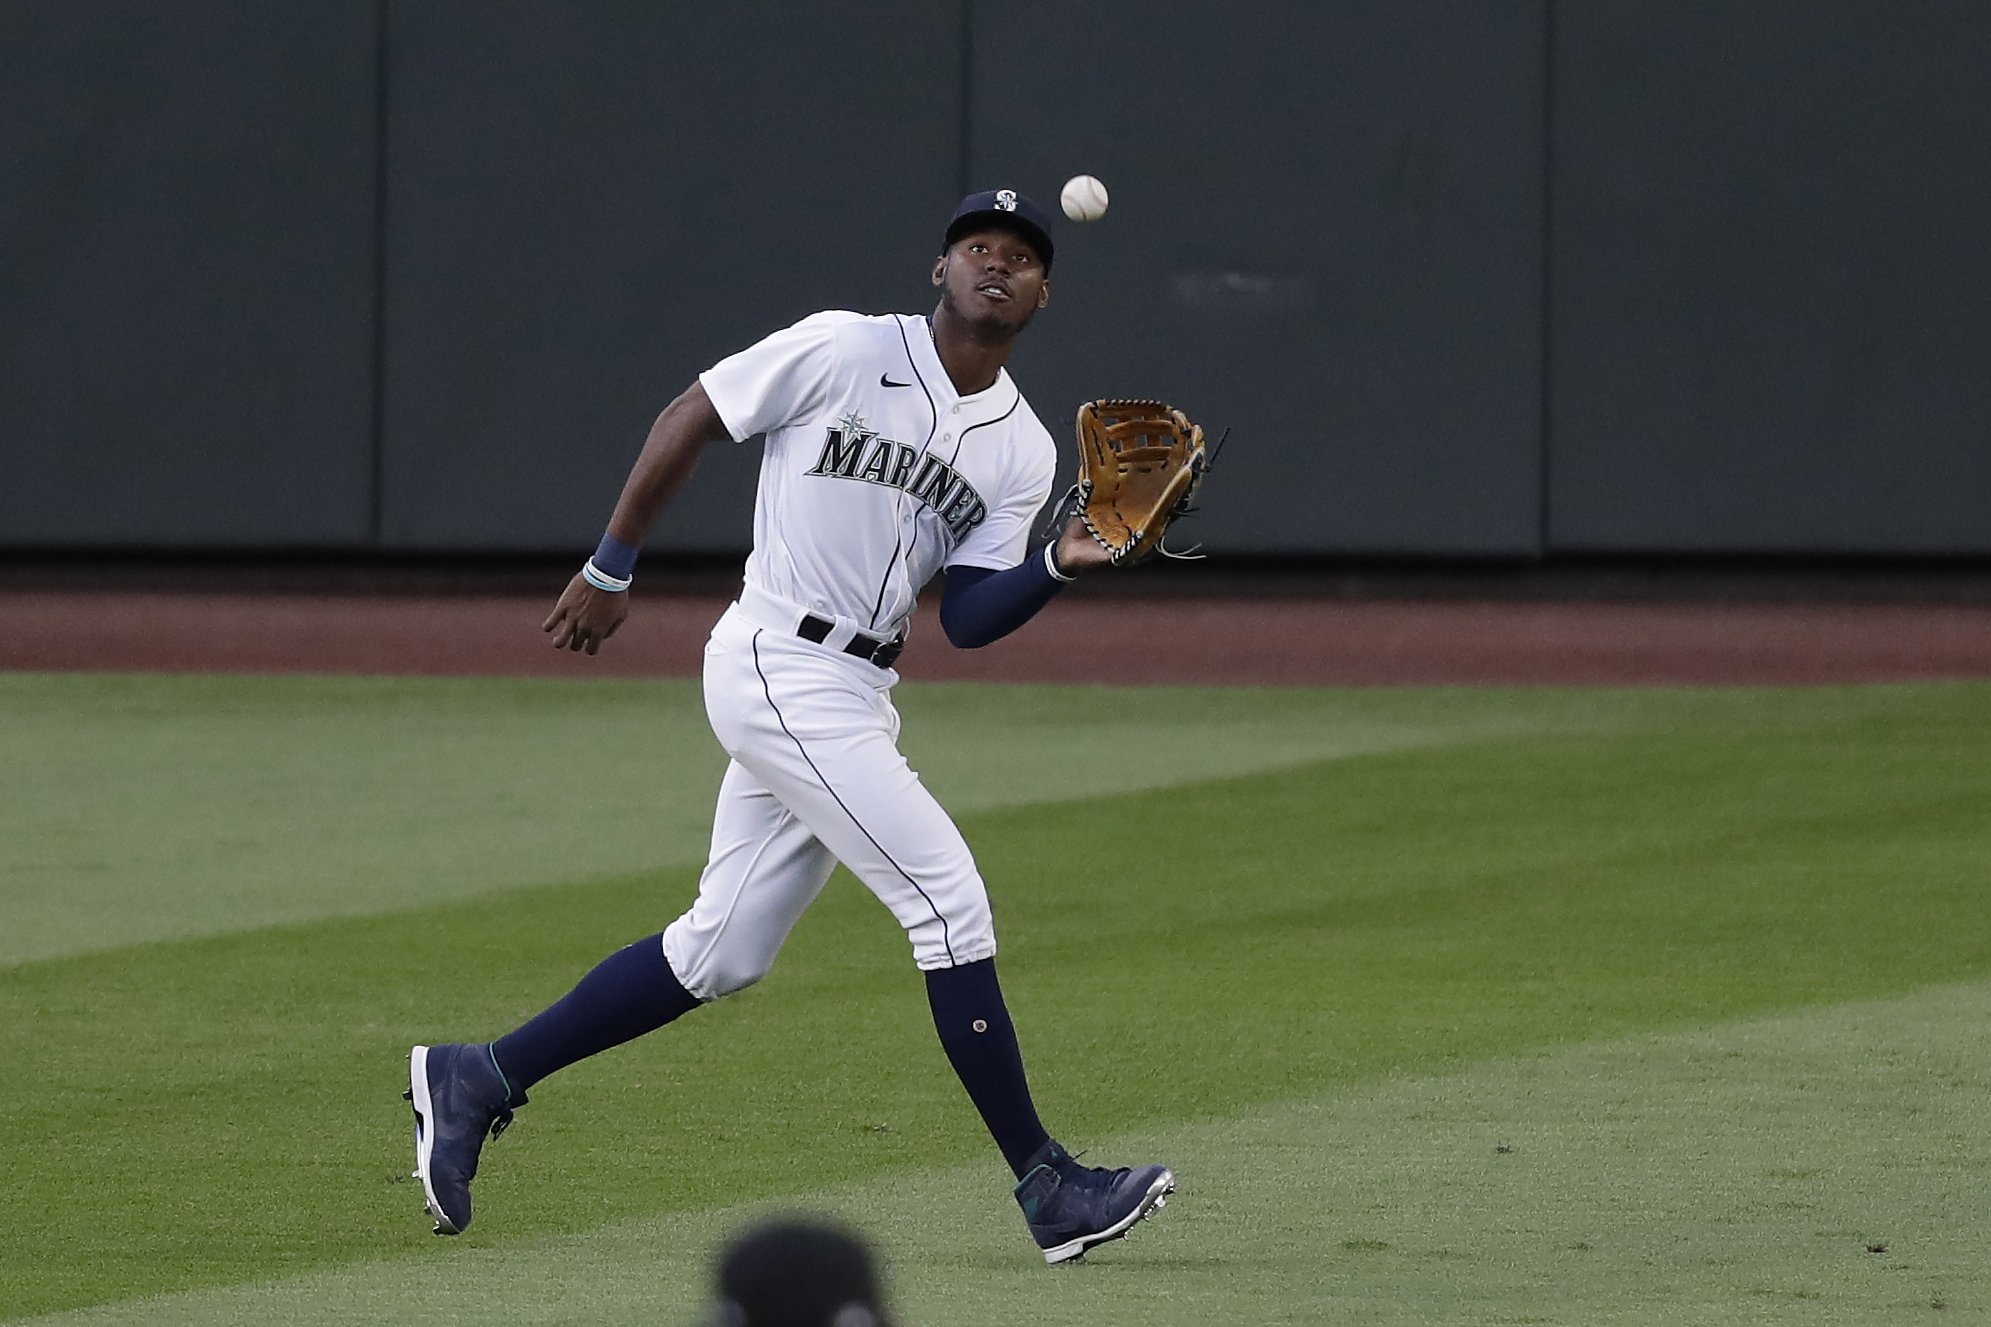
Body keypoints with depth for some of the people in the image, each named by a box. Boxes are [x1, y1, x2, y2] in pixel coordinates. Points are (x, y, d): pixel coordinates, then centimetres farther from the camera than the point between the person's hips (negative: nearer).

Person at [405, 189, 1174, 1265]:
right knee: (949, 897, -13)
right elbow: (686, 421, 0)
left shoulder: (1021, 448, 9)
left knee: (721, 952, 11)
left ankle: (476, 1080, 22)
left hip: (853, 694, 8)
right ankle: (1046, 1185, -10)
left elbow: (968, 619, 5)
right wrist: (610, 571, 1)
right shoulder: (845, 351, -7)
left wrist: (1061, 564, -13)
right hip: (778, 666, -8)